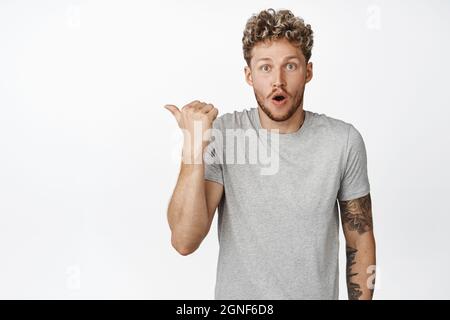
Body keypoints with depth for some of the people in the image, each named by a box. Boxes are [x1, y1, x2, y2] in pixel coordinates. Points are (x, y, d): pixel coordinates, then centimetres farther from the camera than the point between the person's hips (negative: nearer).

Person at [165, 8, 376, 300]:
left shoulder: (344, 141, -14)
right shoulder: (220, 135, -16)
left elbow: (360, 238, -4)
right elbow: (185, 242, -23)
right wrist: (194, 146, -31)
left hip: (318, 293, 1)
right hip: (237, 295, 0)